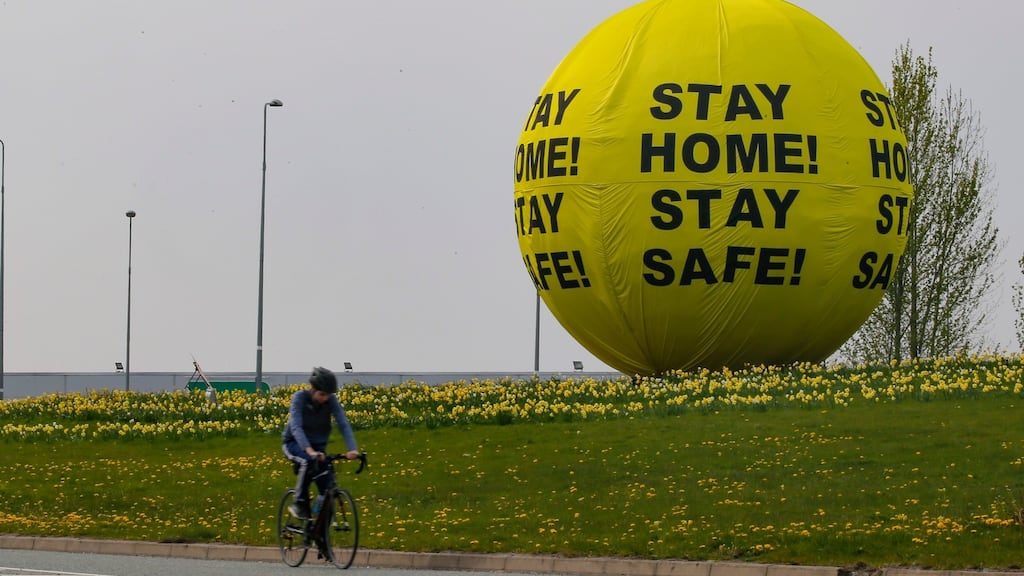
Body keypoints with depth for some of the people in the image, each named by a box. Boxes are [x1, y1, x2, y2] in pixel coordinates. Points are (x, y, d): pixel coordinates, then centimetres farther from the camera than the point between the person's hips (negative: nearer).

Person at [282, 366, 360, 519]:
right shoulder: (300, 397, -23)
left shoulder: (331, 400, -15)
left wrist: (353, 449, -42)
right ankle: (300, 504, -23)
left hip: (318, 445, 4)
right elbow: (296, 427, -35)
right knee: (309, 462, -37)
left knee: (327, 489, -11)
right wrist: (309, 450, -52)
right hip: (294, 444, -3)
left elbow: (343, 424, -25)